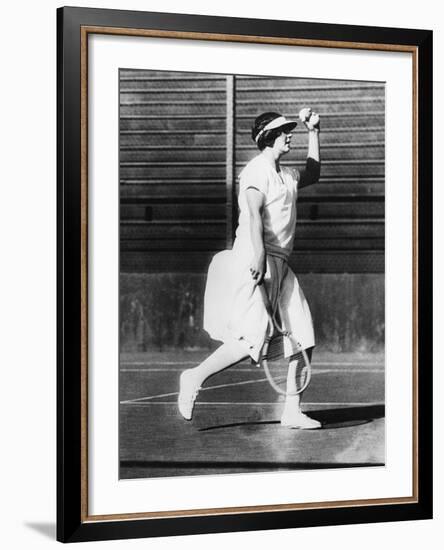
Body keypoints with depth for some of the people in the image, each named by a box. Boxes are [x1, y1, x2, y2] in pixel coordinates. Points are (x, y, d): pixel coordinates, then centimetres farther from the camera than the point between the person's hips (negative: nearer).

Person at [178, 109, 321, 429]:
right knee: (253, 339, -17)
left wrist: (313, 132, 34)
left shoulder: (285, 175, 22)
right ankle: (196, 377, 0)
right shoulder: (257, 170, -6)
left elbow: (312, 174, 43)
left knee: (304, 338, 1)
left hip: (280, 265, 9)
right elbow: (254, 212, -22)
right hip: (255, 263, -9)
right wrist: (258, 254, -36)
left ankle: (293, 412, 6)